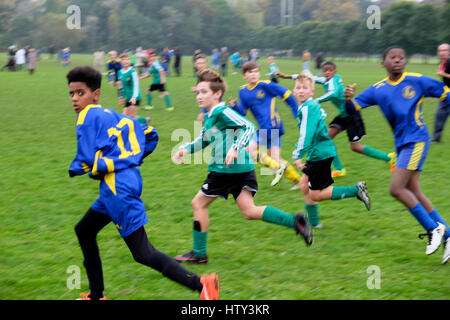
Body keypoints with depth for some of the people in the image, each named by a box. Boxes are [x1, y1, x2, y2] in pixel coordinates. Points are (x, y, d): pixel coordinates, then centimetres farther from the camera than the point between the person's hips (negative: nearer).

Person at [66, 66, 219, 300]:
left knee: (143, 253, -11)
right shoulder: (112, 115, 18)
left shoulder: (88, 116, -8)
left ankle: (201, 285, -19)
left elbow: (87, 161, -17)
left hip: (118, 188, -10)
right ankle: (96, 295, 29)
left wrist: (73, 169, 5)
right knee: (84, 230, 23)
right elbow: (150, 135, 21)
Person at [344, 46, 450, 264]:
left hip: (416, 141, -7)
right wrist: (348, 99, -17)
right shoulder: (378, 89, 8)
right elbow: (353, 107, 4)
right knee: (413, 193, 7)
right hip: (401, 144, 7)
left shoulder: (416, 81, -5)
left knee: (396, 188, -15)